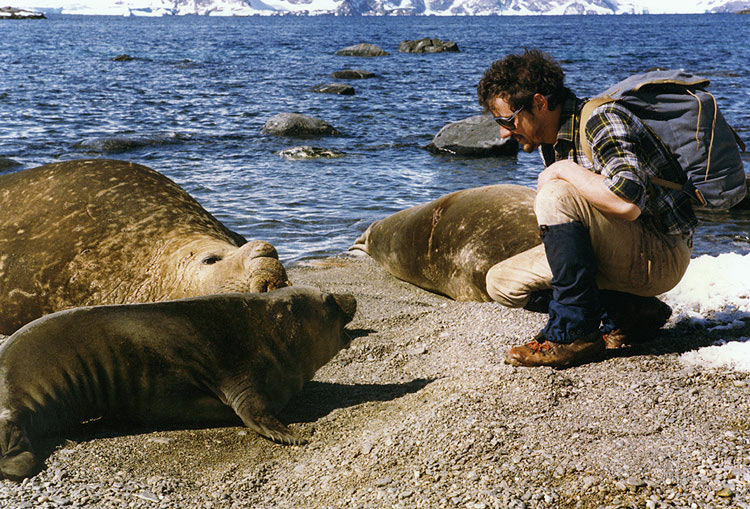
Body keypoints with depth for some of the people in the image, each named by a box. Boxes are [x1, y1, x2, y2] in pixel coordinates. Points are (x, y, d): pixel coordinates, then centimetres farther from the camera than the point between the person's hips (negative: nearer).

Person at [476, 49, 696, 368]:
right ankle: (629, 313, -1)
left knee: (556, 196, -29)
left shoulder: (603, 118, -18)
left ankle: (575, 333, -19)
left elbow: (628, 203, -35)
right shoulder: (550, 141, 7)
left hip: (661, 256, -9)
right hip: (619, 259, 9)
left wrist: (564, 170, -23)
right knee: (501, 282, -1)